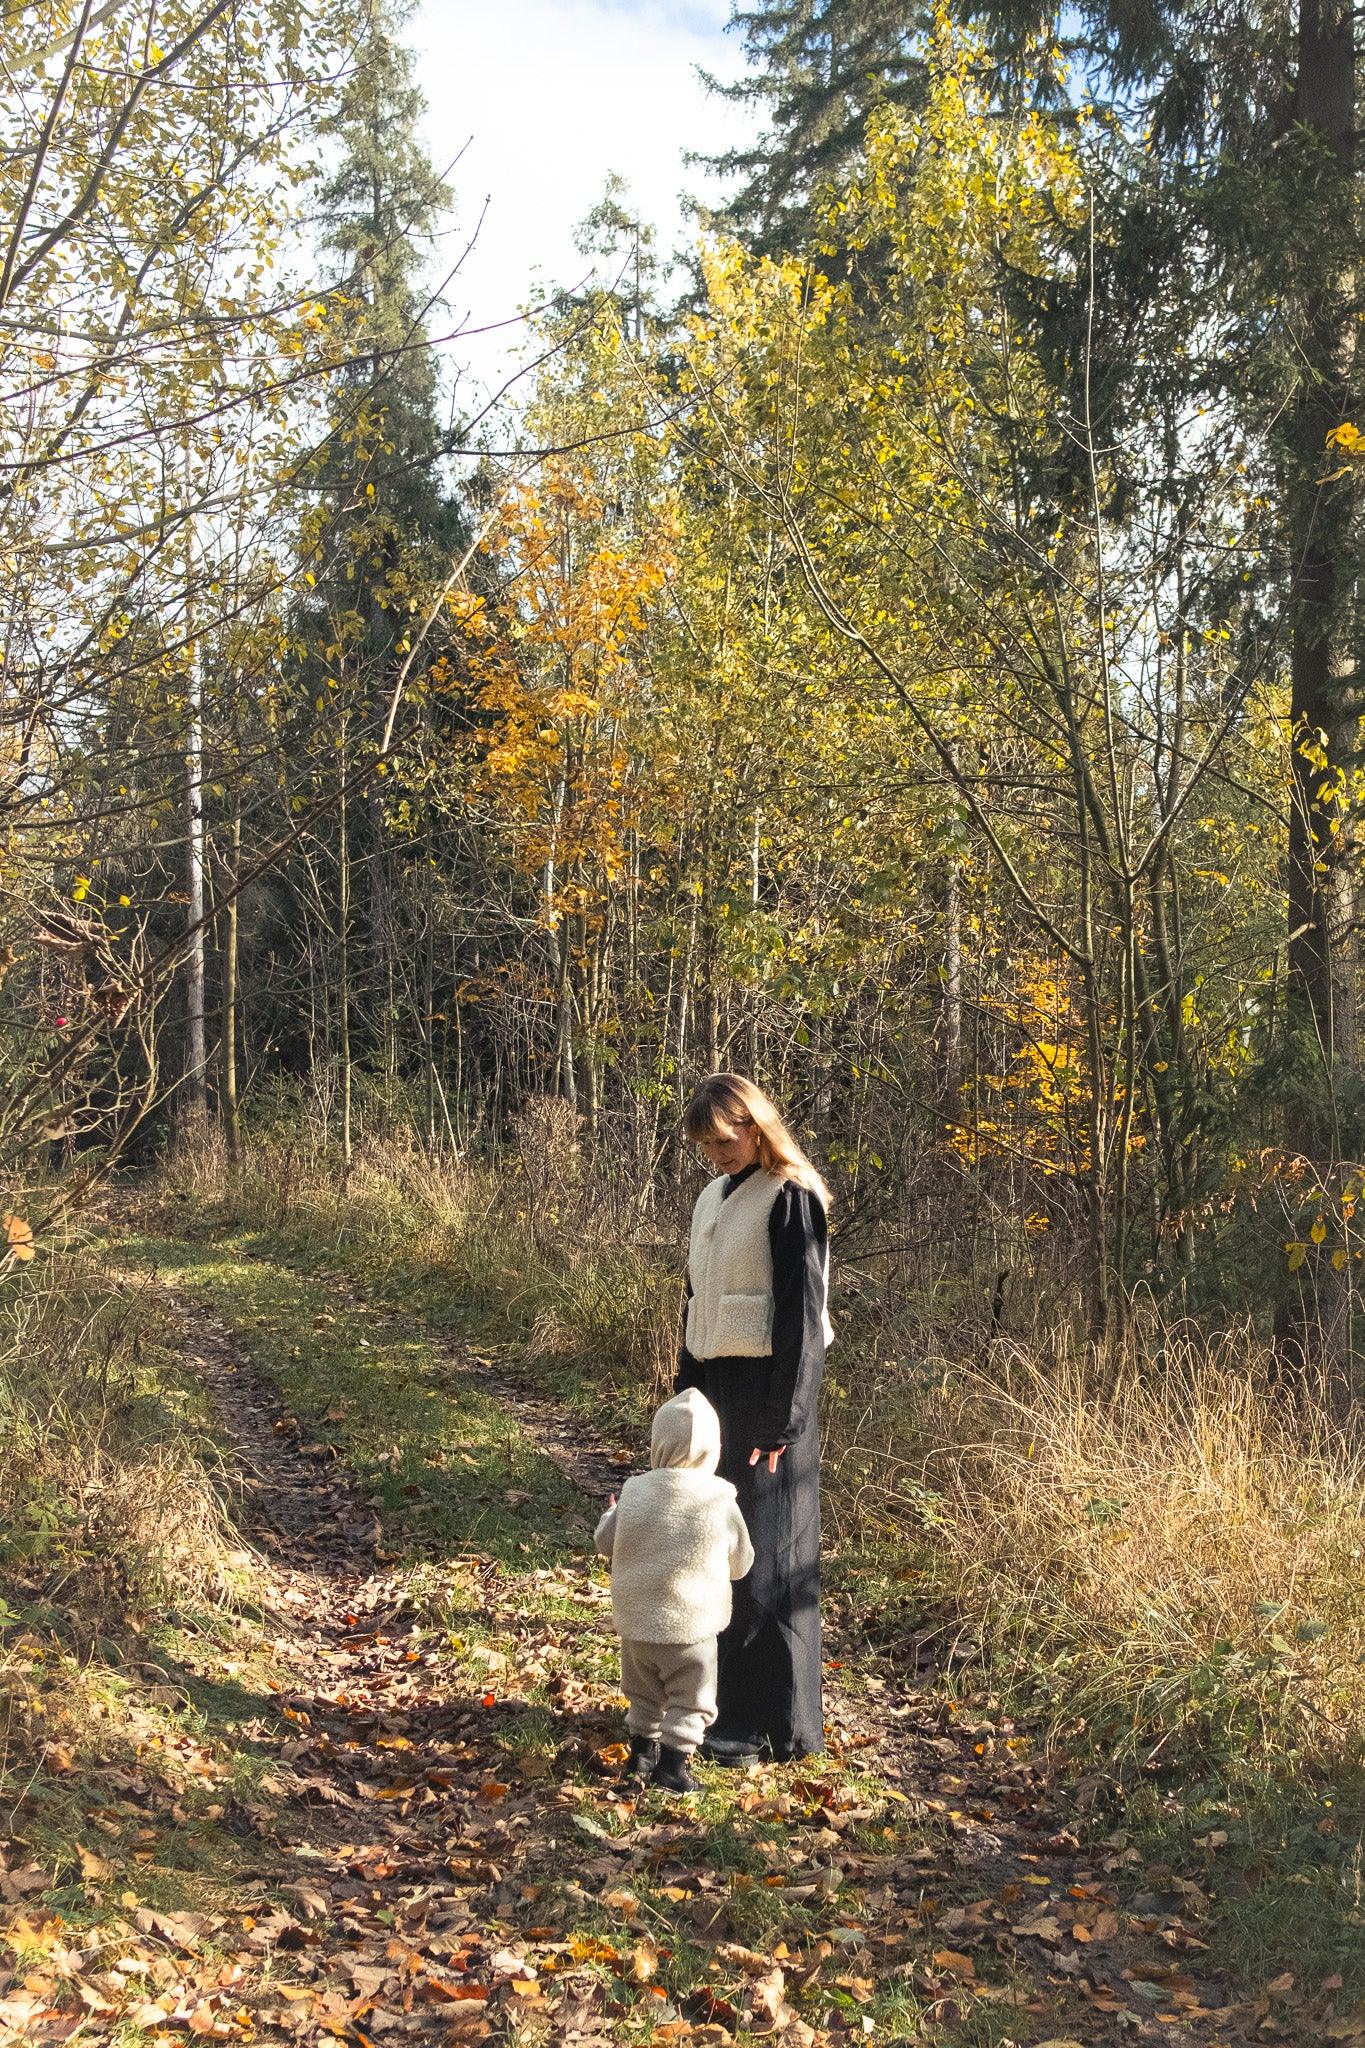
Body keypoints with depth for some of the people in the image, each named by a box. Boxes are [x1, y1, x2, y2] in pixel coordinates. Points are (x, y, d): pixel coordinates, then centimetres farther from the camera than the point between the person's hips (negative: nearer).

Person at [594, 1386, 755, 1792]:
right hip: (690, 1627, -3)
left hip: (636, 1622, 3)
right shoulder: (720, 1500, -12)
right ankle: (672, 1764, 13)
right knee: (689, 1702, 13)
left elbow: (605, 1543, 5)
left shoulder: (634, 1491, -8)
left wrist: (611, 1512, 24)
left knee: (645, 1696, 23)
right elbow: (741, 1563, 1)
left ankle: (641, 1755, 34)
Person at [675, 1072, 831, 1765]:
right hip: (715, 1384, 8)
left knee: (763, 1551, -2)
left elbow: (801, 1314, -16)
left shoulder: (791, 1198, -12)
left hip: (766, 1387, -8)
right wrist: (685, 1394, 15)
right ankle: (717, 1698, 26)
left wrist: (781, 1420, -18)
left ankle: (775, 1723, 8)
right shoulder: (712, 1197, 14)